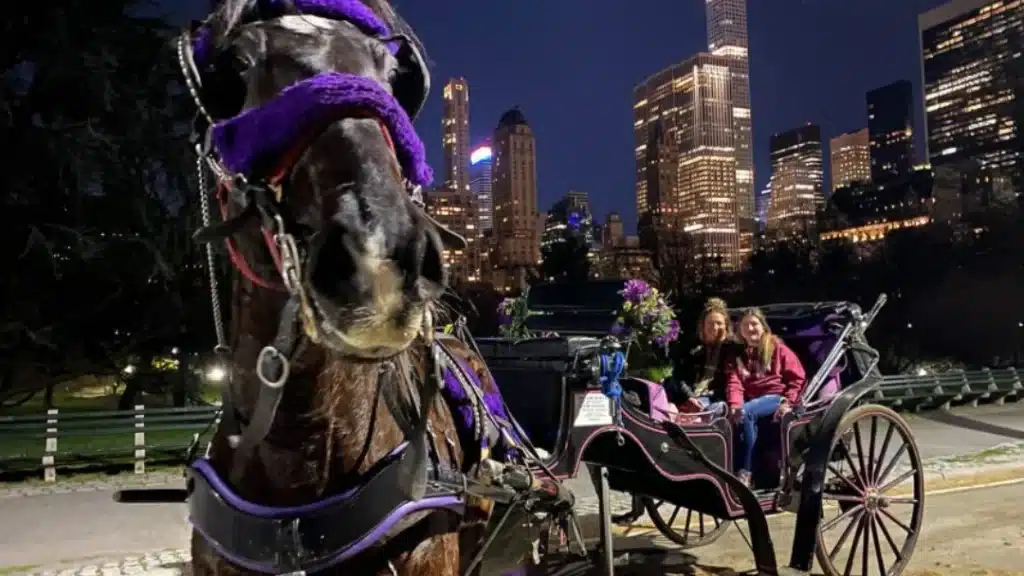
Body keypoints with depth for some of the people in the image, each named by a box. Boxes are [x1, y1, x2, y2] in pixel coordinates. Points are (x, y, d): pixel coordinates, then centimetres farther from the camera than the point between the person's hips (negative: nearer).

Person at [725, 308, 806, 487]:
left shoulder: (777, 348, 6)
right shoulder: (737, 354, 15)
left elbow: (798, 378, 3)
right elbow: (734, 382, -1)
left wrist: (788, 402, -12)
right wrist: (735, 405, -20)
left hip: (776, 397, -4)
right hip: (751, 400, 4)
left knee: (746, 413, -32)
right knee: (738, 414, -30)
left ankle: (743, 473, -28)